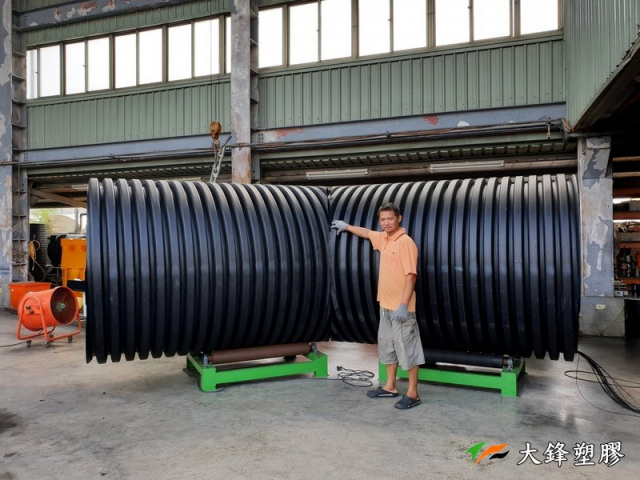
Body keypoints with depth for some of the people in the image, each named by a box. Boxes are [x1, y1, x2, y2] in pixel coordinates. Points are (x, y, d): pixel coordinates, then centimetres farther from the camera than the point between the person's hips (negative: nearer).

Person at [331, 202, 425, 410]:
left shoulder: (406, 242, -15)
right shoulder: (383, 238, 10)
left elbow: (411, 275, -20)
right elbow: (367, 232, 33)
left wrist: (403, 305, -24)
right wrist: (347, 226, 45)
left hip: (401, 307, -9)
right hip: (386, 305, 9)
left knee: (407, 347, -2)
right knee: (387, 345, 15)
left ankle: (413, 393, 7)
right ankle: (390, 386, 27)